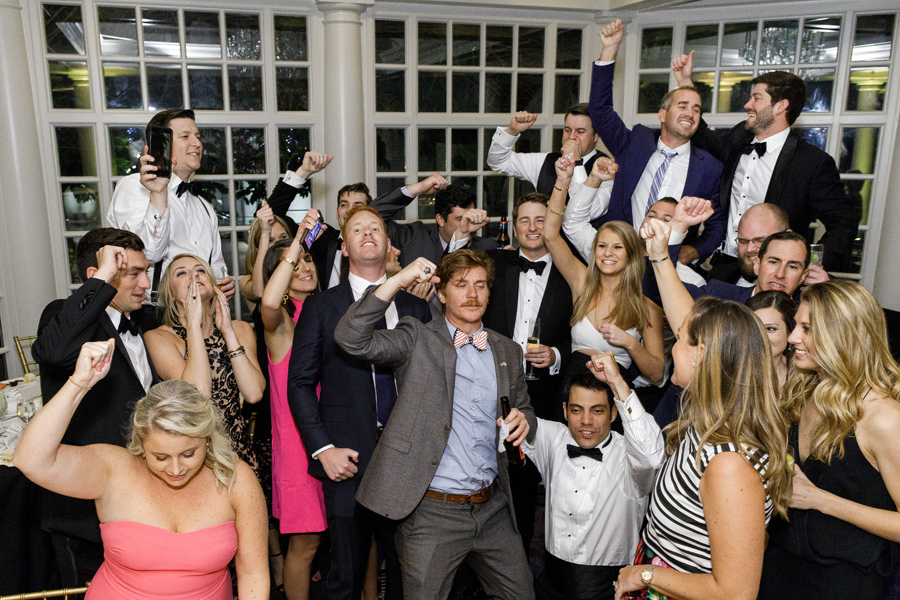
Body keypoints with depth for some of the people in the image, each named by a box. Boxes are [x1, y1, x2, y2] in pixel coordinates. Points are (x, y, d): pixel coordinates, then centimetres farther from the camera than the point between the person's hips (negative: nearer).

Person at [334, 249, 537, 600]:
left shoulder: (508, 351, 11)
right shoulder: (417, 340, -3)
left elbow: (523, 409, 21)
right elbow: (351, 338, -17)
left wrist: (523, 420, -3)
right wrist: (397, 281, -20)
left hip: (493, 508, 5)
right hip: (431, 511, -4)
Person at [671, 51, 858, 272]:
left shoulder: (814, 162, -6)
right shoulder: (737, 139, 10)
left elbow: (844, 221, -4)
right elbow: (702, 138, 29)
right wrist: (684, 80, 23)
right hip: (724, 265, 5)